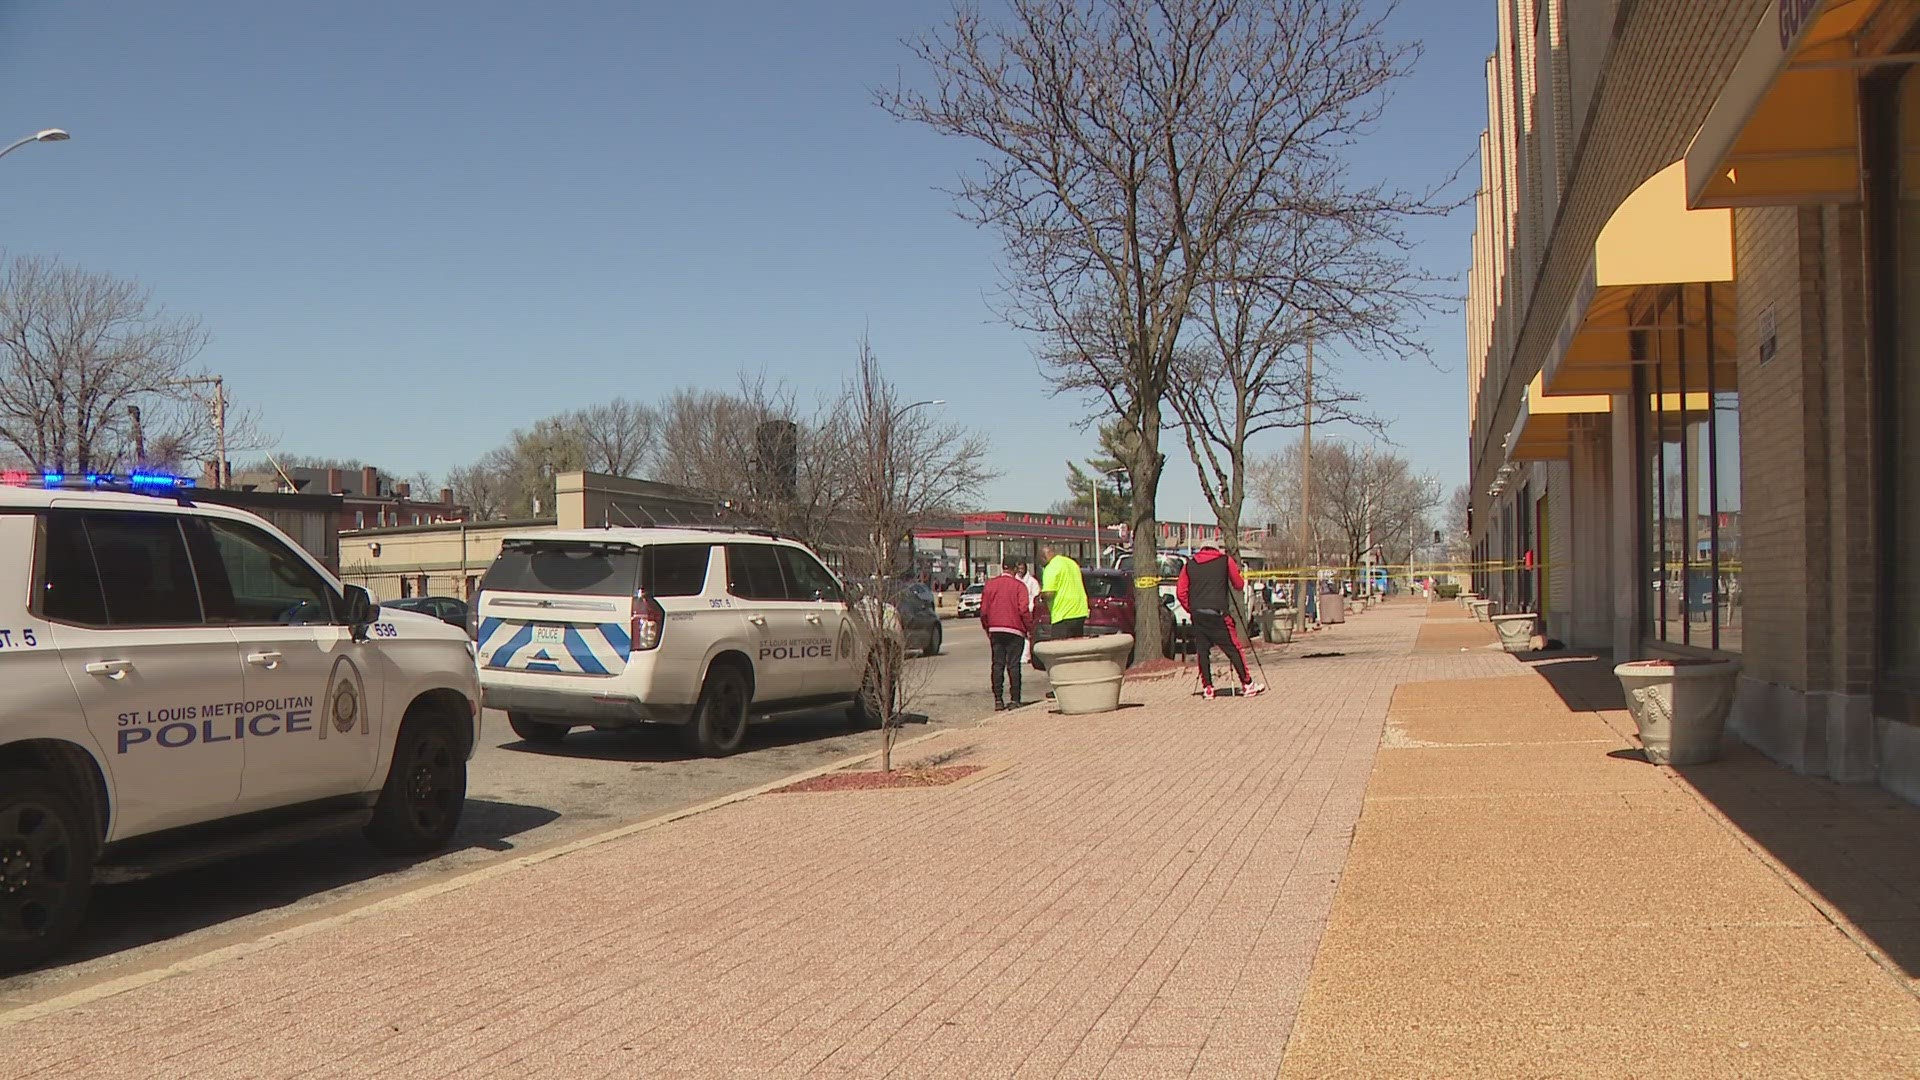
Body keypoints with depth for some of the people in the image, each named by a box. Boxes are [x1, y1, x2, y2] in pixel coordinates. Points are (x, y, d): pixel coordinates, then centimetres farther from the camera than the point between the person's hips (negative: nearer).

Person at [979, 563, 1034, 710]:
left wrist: (987, 628, 16)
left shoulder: (990, 584, 5)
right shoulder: (1019, 586, -6)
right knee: (1014, 665, 0)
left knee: (998, 665, 7)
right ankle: (1015, 700, -2)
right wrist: (1030, 628, -2)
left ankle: (998, 700, 5)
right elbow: (1024, 610, -13)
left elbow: (983, 610, 5)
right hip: (1015, 630, -3)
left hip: (995, 631, 3)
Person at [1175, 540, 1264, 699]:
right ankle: (1247, 684, 4)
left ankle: (1207, 687, 6)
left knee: (1202, 650, 9)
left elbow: (1180, 591, 8)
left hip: (1197, 613, 3)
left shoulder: (1189, 564, 14)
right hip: (1217, 613, -3)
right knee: (1233, 649, 2)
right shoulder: (1225, 560, 8)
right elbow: (1239, 584, 10)